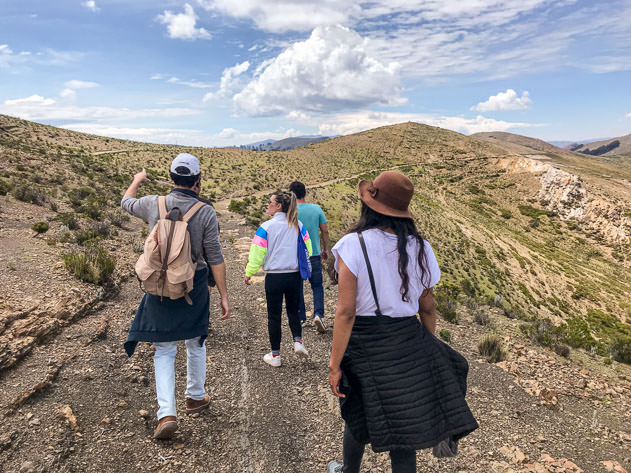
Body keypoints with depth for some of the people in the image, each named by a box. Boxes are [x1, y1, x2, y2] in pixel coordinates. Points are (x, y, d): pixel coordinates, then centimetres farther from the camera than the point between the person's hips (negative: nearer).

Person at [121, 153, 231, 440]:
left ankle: (166, 413, 1)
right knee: (196, 343, 20)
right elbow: (215, 258, -12)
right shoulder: (205, 212, -12)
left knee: (164, 350, 10)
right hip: (194, 287, -1)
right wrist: (224, 296, -5)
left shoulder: (153, 204, -6)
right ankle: (196, 397, 36)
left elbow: (126, 203, 19)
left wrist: (137, 181, 39)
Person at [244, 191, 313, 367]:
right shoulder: (298, 225, 2)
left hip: (274, 277, -3)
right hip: (294, 275, 3)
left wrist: (249, 273, 4)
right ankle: (298, 341, 6)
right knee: (293, 310, 23)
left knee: (274, 315, 9)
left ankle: (275, 355, 18)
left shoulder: (266, 227, -9)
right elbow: (307, 249, 8)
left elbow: (256, 253, -9)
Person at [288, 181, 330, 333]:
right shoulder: (316, 208, -3)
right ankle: (318, 314, -5)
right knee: (317, 285, 13)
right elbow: (325, 231, 2)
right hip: (314, 254, 1)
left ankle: (301, 318, 23)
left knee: (297, 287, 14)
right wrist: (325, 249, 14)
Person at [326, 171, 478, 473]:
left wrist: (335, 364, -10)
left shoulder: (353, 245, -17)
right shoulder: (418, 247, -3)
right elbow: (427, 307, 5)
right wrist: (429, 346, 20)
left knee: (359, 417, 22)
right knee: (404, 423, 19)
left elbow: (346, 312, -18)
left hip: (364, 343, -2)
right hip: (409, 339, 3)